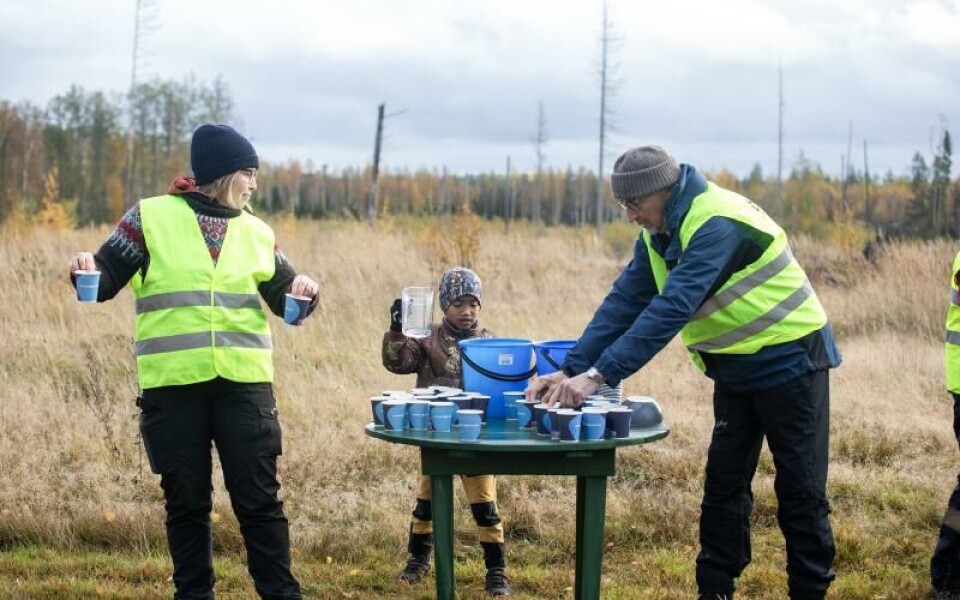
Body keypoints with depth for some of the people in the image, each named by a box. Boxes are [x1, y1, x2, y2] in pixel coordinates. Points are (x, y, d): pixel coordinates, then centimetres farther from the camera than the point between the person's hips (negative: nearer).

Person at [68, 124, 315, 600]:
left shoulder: (257, 232, 11)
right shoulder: (150, 217, 2)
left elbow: (282, 298, 17)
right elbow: (107, 280, 3)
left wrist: (302, 291, -5)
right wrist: (88, 271, -20)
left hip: (244, 383, 2)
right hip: (173, 384, -2)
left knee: (258, 497, 3)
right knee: (186, 500, 7)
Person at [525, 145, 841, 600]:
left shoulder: (718, 224, -28)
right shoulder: (659, 234, 0)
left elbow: (671, 309, -35)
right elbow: (625, 302, -3)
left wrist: (598, 375, -38)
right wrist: (571, 369, -14)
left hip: (788, 360, -8)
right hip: (735, 367, 8)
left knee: (799, 490, 0)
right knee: (723, 486, 8)